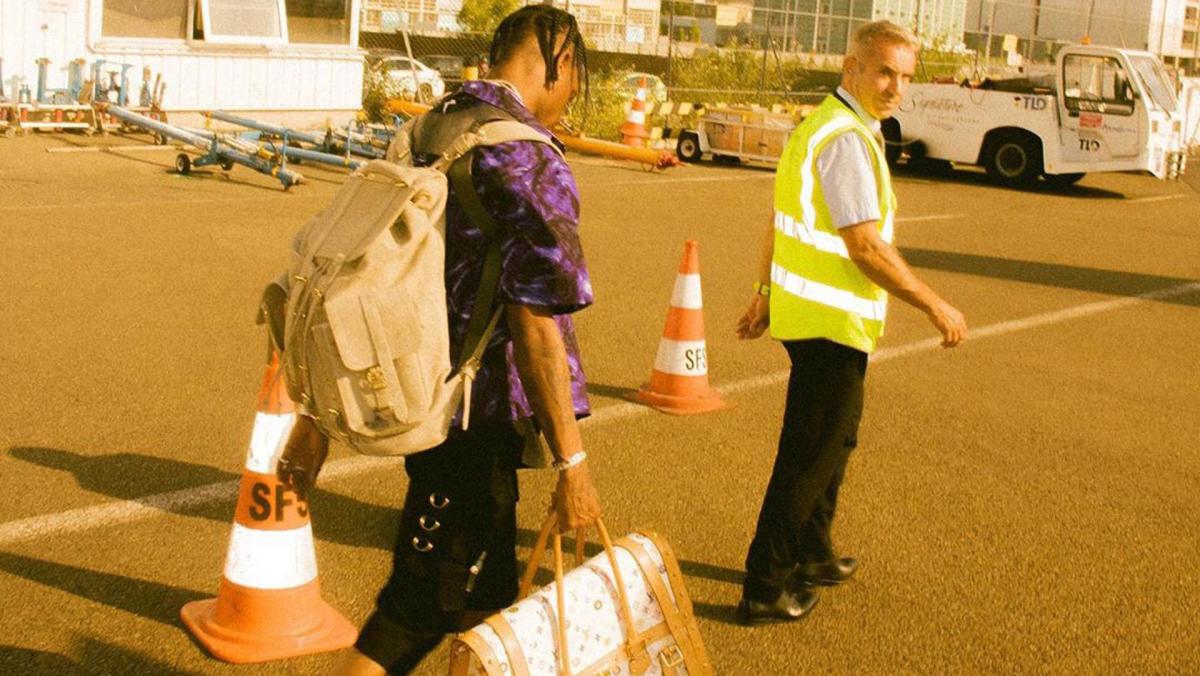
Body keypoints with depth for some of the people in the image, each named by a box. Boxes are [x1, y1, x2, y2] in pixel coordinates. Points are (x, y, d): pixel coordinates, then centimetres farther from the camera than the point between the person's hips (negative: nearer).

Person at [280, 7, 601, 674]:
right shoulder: (529, 159, -18)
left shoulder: (426, 131, 9)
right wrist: (571, 462, -19)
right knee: (421, 608, 3)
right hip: (480, 417, -9)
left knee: (486, 588, 23)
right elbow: (534, 320, -23)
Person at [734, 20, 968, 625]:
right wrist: (935, 307, -15)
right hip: (831, 323, -11)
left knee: (834, 439, 23)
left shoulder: (821, 124, 14)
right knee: (810, 455, -3)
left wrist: (765, 292, 26)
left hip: (805, 309, 11)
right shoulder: (847, 139, -19)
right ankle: (765, 588, 5)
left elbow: (782, 219, 20)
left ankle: (810, 554, 39)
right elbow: (865, 245, -23)